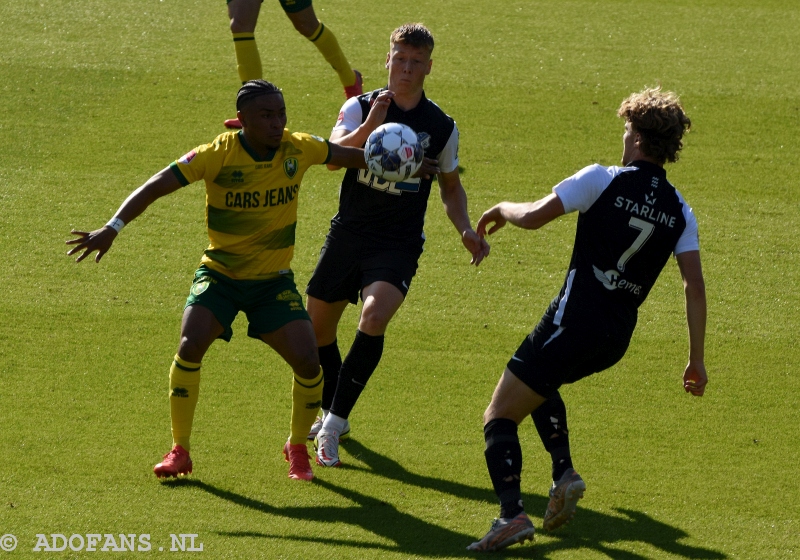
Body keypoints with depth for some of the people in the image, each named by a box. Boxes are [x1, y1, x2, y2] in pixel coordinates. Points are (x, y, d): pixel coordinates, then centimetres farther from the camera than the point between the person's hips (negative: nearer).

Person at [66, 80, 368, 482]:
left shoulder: (299, 149, -10)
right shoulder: (218, 155, -19)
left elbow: (349, 156, 10)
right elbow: (156, 187, -22)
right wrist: (113, 228, -32)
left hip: (274, 280, 2)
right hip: (219, 274, -2)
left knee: (307, 361, -13)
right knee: (190, 347, -24)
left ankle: (297, 449, 14)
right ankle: (179, 450, -6)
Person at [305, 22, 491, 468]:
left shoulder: (442, 127, 1)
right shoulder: (361, 107, -2)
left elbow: (451, 185, 17)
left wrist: (466, 231, 1)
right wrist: (369, 127, -36)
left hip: (399, 244, -2)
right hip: (348, 234, 2)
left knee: (374, 318, -27)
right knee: (317, 330, 11)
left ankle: (333, 426, -18)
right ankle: (332, 415, 37)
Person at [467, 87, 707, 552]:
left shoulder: (603, 180, -7)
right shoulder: (679, 211, 7)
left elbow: (533, 217, -10)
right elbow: (695, 285, 2)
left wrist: (502, 209, 13)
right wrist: (697, 359, 6)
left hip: (574, 319, -6)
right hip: (618, 338, 6)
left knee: (500, 417, -1)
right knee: (540, 384, 34)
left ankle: (512, 514, -20)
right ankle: (564, 472, 16)